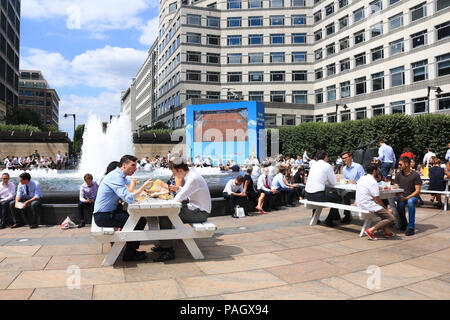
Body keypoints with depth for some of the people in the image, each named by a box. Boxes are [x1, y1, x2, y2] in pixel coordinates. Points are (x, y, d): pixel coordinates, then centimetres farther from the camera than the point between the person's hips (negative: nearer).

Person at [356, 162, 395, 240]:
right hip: (368, 205, -10)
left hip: (360, 204, 10)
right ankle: (371, 230, -14)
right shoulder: (373, 182, -17)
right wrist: (386, 209, -1)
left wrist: (377, 179, 17)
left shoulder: (362, 178, 9)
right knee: (391, 218, -10)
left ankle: (387, 231, 24)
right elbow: (377, 200, -15)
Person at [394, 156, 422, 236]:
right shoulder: (398, 175, 4)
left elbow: (417, 190, -11)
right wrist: (399, 196, -16)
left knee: (410, 201, -37)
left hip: (412, 196, -2)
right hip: (401, 196, 3)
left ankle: (411, 227, -31)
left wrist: (407, 198, -22)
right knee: (400, 204, -32)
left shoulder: (415, 175, -8)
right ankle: (403, 223, -2)